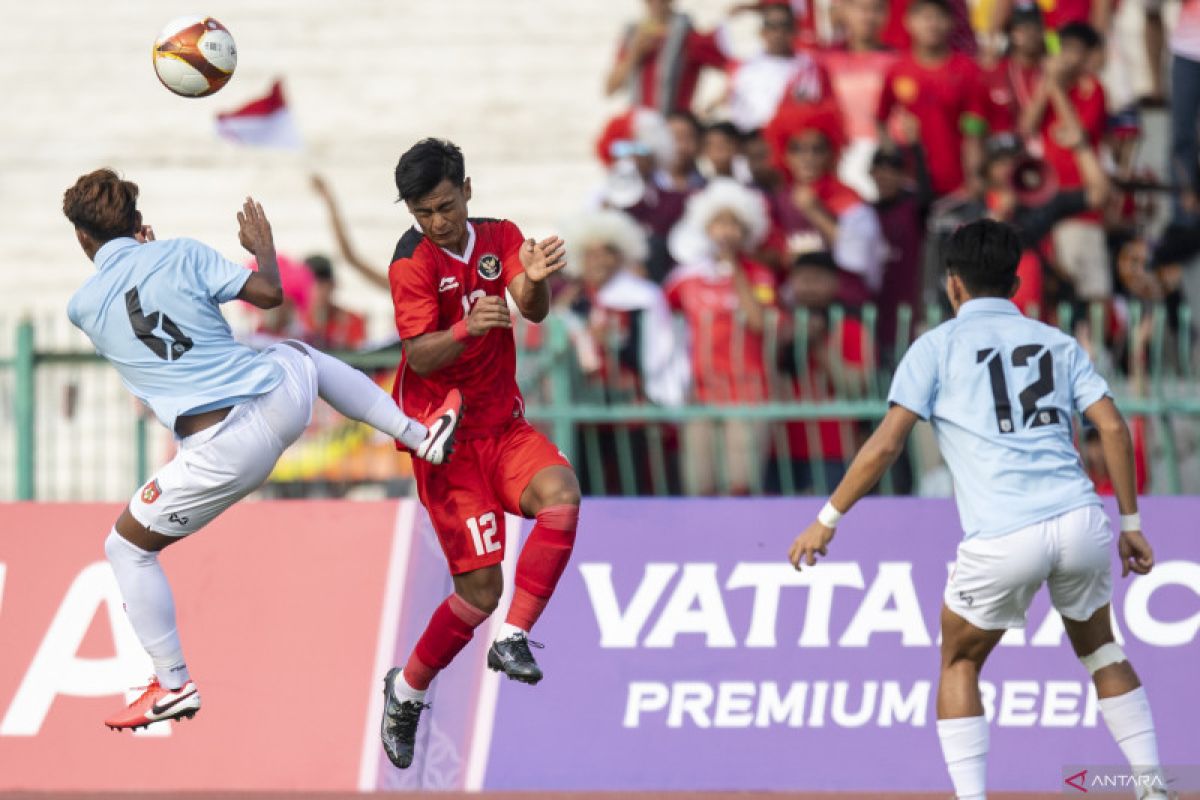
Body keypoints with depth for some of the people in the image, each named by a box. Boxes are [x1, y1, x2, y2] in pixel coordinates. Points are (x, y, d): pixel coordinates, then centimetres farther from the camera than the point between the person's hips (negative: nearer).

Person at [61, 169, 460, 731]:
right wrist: (263, 245, 19)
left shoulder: (82, 307, 1)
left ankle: (174, 686, 11)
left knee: (126, 547, 14)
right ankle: (421, 435, 42)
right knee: (300, 354, 40)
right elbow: (269, 293, 1)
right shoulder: (180, 255, 1)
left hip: (223, 453, -3)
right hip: (280, 397, 3)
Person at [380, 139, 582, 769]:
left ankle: (510, 640, -20)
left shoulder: (500, 238, 4)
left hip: (503, 425, 5)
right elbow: (419, 356, -22)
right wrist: (466, 329, -42)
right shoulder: (413, 261, -11)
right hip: (447, 438, -5)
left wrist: (536, 281, -36)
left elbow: (533, 311, -12)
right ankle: (406, 691, 14)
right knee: (480, 587, -9)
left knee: (560, 494, -27)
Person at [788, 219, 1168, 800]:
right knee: (1099, 647, 26)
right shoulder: (1058, 343, 18)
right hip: (1080, 523, 3)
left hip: (1000, 541, -3)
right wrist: (1130, 524, 15)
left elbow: (885, 445, 1)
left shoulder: (938, 346, 8)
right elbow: (1113, 428, 8)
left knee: (959, 664, 18)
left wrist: (828, 518, 8)